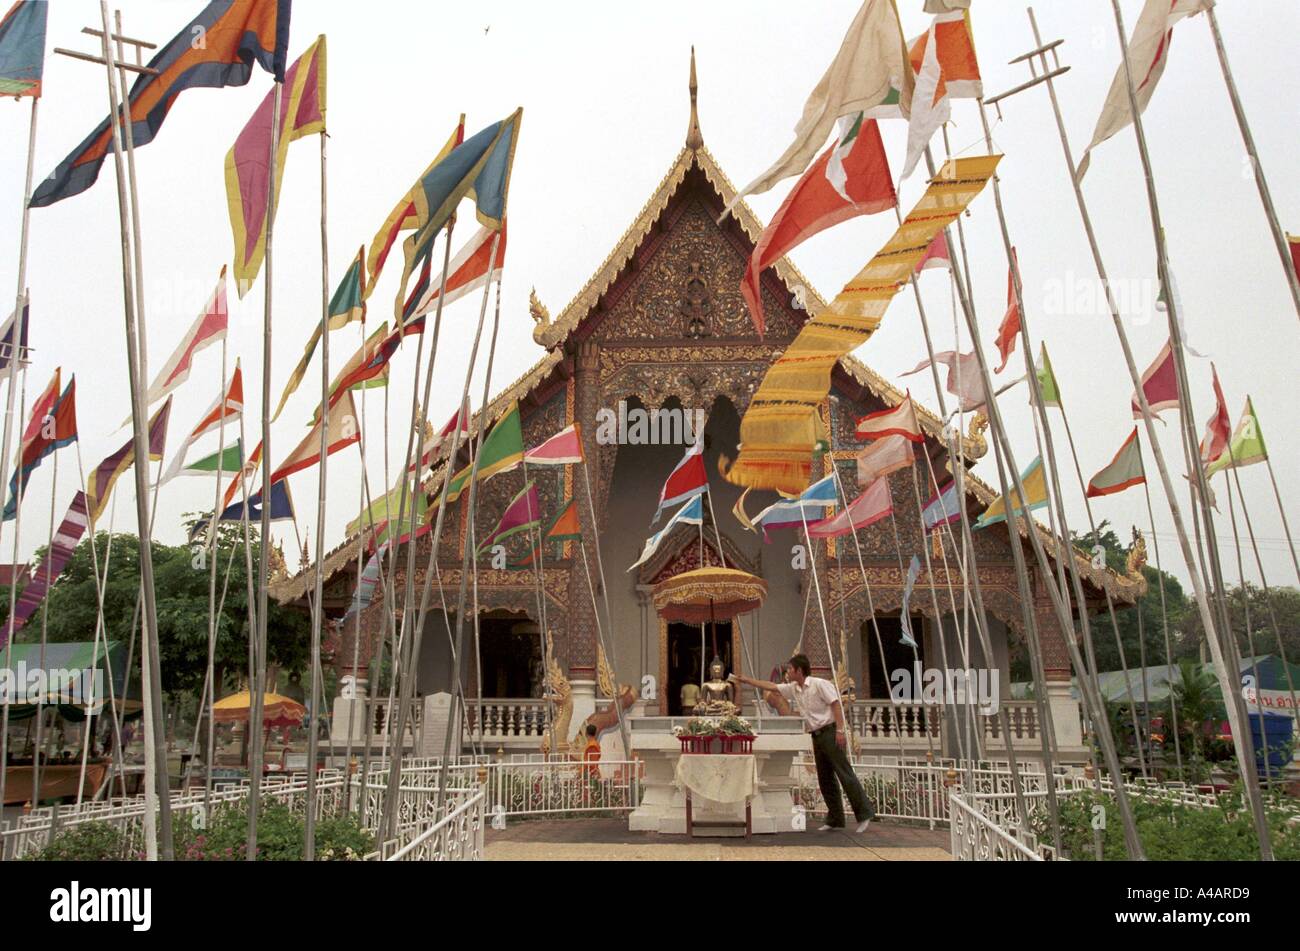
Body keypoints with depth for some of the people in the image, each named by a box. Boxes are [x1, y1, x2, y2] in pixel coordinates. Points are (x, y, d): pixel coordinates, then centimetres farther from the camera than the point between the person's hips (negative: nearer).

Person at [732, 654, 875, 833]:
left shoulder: (820, 684, -9)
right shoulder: (794, 689, 13)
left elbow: (836, 705, -14)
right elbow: (770, 686, 17)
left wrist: (840, 730, -21)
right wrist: (745, 680, 16)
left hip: (830, 732, -8)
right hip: (817, 736, 8)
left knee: (845, 775, -9)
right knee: (825, 779, 7)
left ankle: (865, 814, -6)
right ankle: (835, 819, 12)